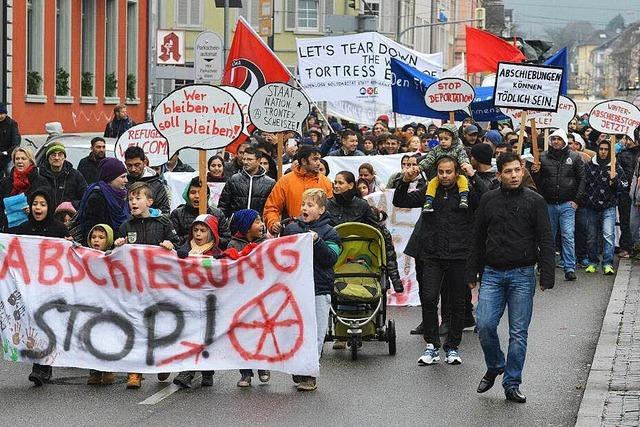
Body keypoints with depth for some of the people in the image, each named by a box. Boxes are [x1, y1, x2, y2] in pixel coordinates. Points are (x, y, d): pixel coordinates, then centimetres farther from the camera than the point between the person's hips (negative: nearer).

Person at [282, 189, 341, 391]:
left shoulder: (328, 232, -1)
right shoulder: (291, 228, 9)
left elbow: (330, 258, -12)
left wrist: (317, 241, -22)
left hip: (319, 290, -3)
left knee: (315, 334, -2)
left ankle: (310, 375, 5)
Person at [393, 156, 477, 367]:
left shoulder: (467, 193, 4)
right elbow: (400, 202, 11)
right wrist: (405, 182, -5)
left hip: (459, 256, -1)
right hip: (432, 256, 1)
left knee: (457, 303, 6)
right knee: (429, 299, -11)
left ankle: (452, 346, 18)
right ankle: (432, 345, -1)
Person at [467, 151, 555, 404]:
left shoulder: (534, 201, 0)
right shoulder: (488, 200, 7)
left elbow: (546, 241, -1)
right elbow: (477, 239, 14)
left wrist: (547, 276, -8)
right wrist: (472, 273, 11)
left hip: (522, 275, -2)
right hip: (492, 273, 2)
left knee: (518, 333, 1)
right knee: (485, 325, -8)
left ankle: (512, 384, 10)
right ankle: (494, 367, 19)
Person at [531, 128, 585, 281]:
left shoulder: (574, 157, 2)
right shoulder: (543, 157, 5)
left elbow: (582, 179, 4)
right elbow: (538, 182, 11)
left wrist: (576, 200, -3)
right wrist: (535, 173, -12)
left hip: (567, 204, -2)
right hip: (548, 204, 2)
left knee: (568, 236, -10)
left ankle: (570, 268, -9)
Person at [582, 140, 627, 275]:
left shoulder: (616, 167, 5)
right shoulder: (589, 166, 7)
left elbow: (624, 186, 5)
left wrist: (615, 180, -13)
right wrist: (583, 200, 3)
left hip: (608, 207, -2)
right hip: (591, 207, 2)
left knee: (608, 235, -13)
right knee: (591, 237, 7)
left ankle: (607, 263, -11)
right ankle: (592, 262, 19)